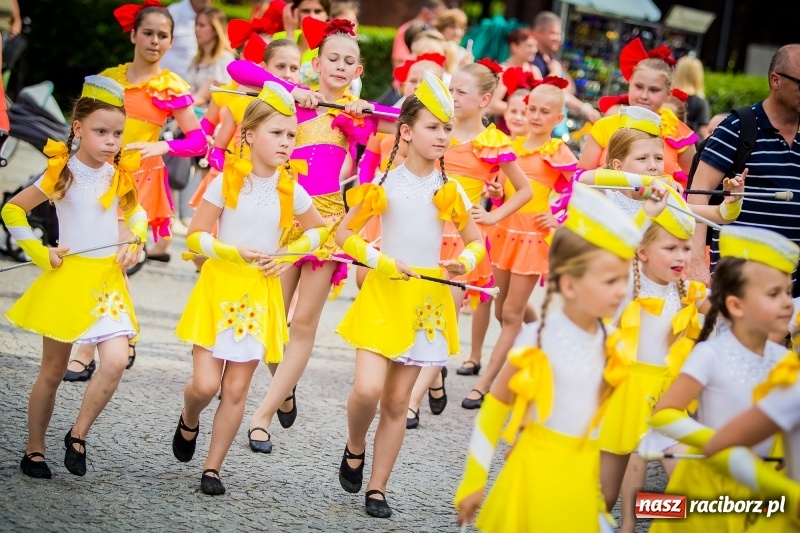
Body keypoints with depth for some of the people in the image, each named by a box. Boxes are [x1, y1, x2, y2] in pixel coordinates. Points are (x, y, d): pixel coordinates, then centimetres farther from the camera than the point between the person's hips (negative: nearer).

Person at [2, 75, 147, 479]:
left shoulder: (119, 177, 3)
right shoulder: (61, 174, -9)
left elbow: (136, 212, 23)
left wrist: (134, 240, 4)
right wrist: (39, 252, -6)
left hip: (108, 281, 3)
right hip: (68, 278, -3)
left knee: (116, 361, -15)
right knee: (53, 371, 6)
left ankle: (78, 436, 1)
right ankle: (34, 450, 20)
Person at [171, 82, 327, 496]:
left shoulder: (291, 191, 1)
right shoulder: (227, 182, -8)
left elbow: (318, 230, 17)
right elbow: (195, 237, -6)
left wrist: (290, 254, 1)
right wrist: (232, 252, -21)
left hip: (259, 295, 3)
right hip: (219, 287, -3)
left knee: (236, 390, 4)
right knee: (205, 383, -9)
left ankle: (213, 468, 14)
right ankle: (189, 423, 26)